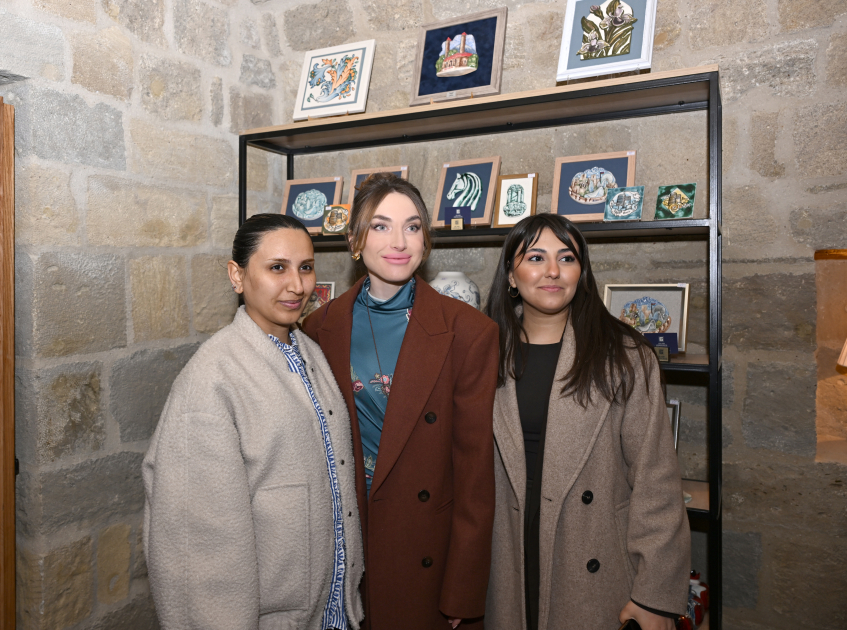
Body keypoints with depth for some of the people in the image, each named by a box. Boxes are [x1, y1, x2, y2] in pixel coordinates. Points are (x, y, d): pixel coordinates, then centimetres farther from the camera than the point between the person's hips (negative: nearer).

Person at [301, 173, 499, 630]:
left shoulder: (468, 331, -12)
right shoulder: (321, 327, -2)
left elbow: (475, 466, -10)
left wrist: (462, 592, -8)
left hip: (428, 555, -2)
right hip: (343, 542, 3)